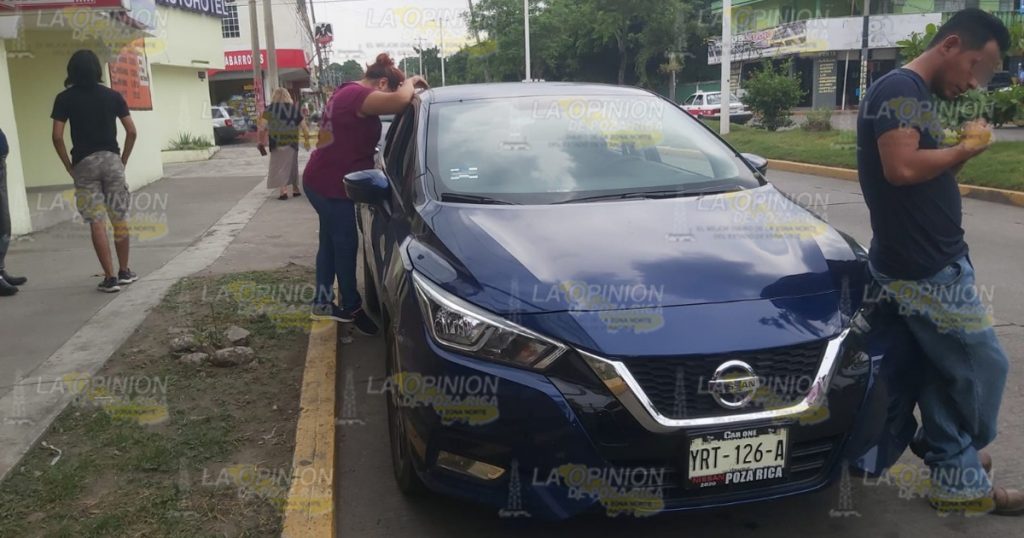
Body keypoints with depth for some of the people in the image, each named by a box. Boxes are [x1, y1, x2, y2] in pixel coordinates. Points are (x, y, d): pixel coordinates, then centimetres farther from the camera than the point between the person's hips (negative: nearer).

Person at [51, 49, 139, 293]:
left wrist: (69, 166, 2)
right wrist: (123, 160, 8)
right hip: (111, 159, 1)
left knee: (96, 222, -1)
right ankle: (124, 272, 18)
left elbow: (57, 137, -8)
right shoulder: (112, 95, 3)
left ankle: (110, 277, -3)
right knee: (120, 219, 10)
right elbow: (131, 132, 0)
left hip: (84, 163, -1)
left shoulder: (65, 98, -1)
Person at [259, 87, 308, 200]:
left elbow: (262, 126, -9)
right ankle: (295, 189, 27)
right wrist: (306, 140, 10)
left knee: (280, 166, 0)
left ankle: (283, 191, -16)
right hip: (292, 142, 3)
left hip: (277, 143, -3)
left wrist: (261, 140, 0)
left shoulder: (270, 109, -2)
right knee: (292, 165, 18)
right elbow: (303, 126, 1)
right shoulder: (295, 108, 3)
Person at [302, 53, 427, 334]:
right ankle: (352, 308, 14)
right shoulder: (358, 95, -21)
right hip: (332, 186, -11)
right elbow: (399, 101, -37)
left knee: (331, 242, 18)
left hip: (322, 182, 11)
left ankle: (323, 302, 27)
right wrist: (410, 83, -15)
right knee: (346, 245, 1)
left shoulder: (347, 92, 14)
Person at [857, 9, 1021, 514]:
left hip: (931, 262, 10)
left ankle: (951, 464, 28)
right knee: (983, 365, 2)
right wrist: (963, 149, -12)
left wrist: (961, 151, 1)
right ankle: (961, 479, 17)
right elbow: (901, 168, -26)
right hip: (925, 268, -10)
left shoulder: (918, 97, 18)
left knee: (944, 370, 16)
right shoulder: (899, 89, -14)